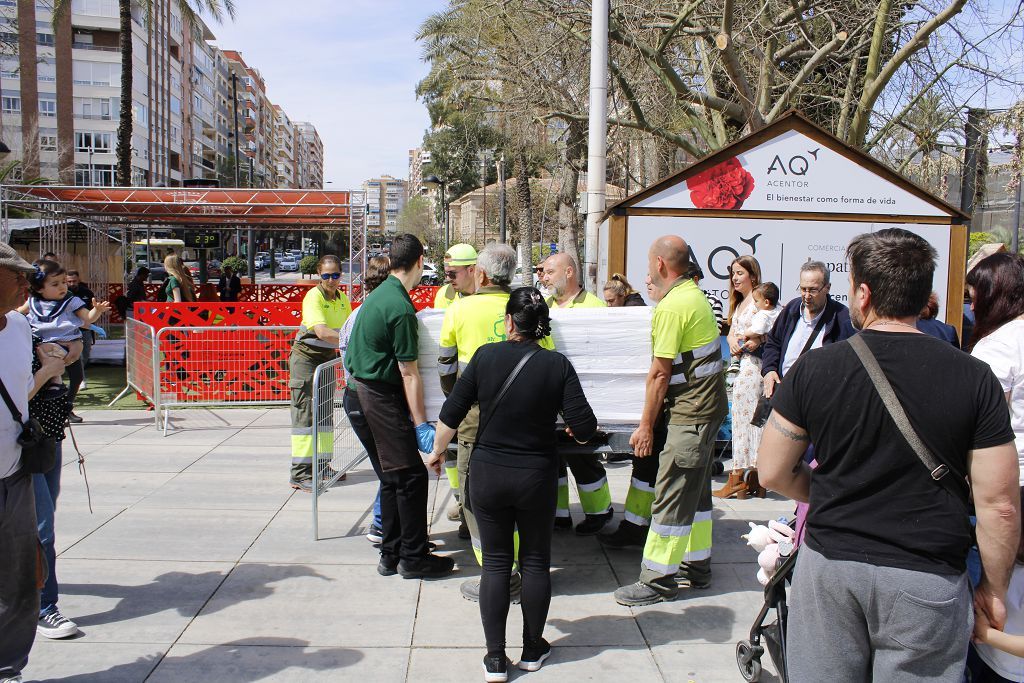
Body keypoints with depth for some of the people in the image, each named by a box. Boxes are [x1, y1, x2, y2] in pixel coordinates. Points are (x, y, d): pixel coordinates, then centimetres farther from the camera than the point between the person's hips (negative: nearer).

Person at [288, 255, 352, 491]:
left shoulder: (342, 299, 4)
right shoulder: (313, 296, -19)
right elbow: (322, 332, -32)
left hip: (327, 357, 8)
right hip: (306, 357, -8)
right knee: (305, 413, -8)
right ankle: (300, 473, -6)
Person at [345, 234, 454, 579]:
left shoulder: (379, 293, 10)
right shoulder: (401, 308, -20)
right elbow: (409, 373, -21)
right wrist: (421, 424, -19)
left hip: (366, 386, 10)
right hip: (384, 395, -10)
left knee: (392, 475, 14)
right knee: (411, 475, -4)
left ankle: (392, 553, 22)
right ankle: (413, 557, 4)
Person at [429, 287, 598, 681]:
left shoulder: (485, 356, -8)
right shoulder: (557, 365, -10)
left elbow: (451, 413, -4)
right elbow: (585, 428, -14)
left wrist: (438, 451, 13)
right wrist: (578, 432, 10)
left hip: (487, 475, 1)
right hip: (537, 477, 0)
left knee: (495, 562, 11)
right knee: (535, 561, 15)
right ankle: (533, 650, 27)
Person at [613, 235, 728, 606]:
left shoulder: (671, 307, -19)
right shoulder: (695, 294, 12)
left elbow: (659, 373, -18)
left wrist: (646, 426, -13)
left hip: (689, 414, -11)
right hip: (708, 406, 11)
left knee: (671, 497, -5)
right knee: (696, 490, 18)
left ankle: (659, 580, 2)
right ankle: (696, 565, 30)